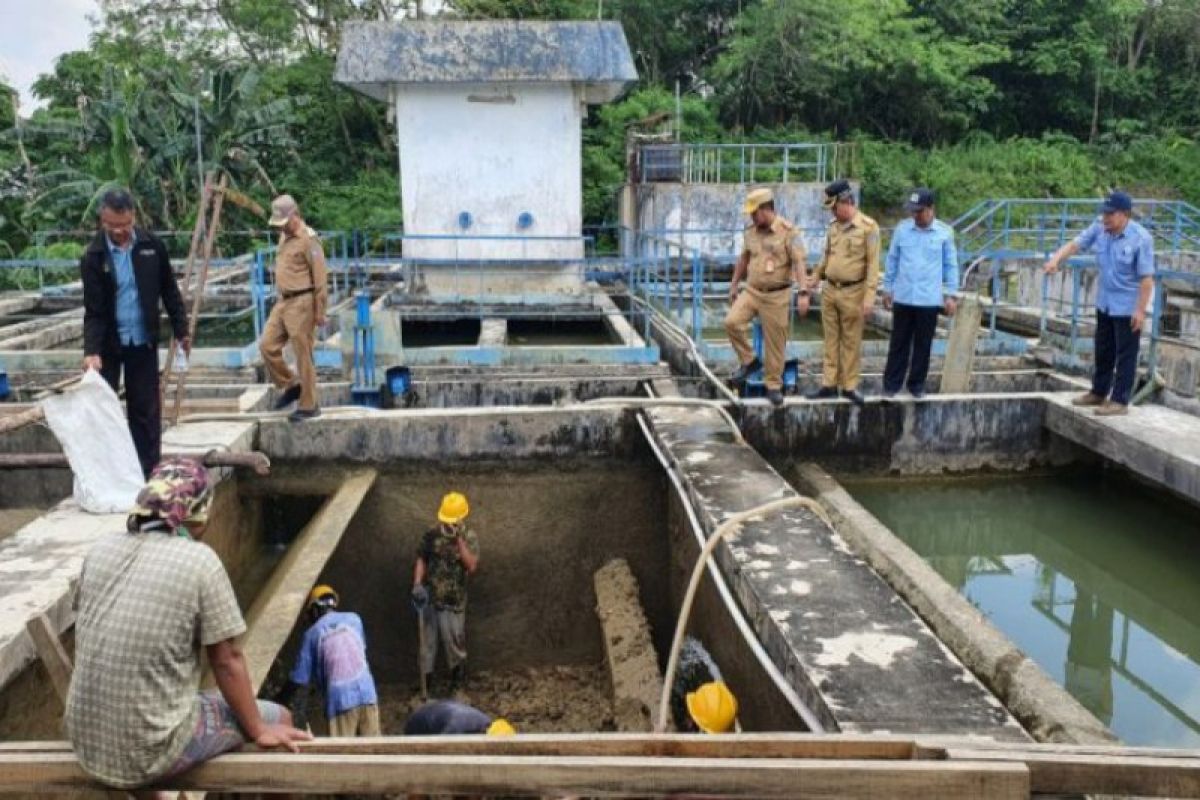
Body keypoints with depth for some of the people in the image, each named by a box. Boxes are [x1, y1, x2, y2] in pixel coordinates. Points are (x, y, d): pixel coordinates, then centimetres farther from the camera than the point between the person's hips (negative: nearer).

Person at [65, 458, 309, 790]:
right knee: (277, 717, 12)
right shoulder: (199, 560, -16)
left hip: (86, 743, 6)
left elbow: (87, 641, 12)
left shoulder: (101, 550, 0)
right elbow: (227, 661, -10)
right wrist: (259, 731, 3)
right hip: (148, 753, -6)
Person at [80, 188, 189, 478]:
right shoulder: (93, 257, -11)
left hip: (143, 341, 2)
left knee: (146, 409, 7)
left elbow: (169, 291, 6)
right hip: (107, 343, -1)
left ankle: (148, 472, 16)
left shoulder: (152, 246, -4)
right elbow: (93, 309, -13)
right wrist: (92, 350, -23)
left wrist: (181, 330, 8)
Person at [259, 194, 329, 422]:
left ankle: (309, 406, 8)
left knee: (303, 356, -2)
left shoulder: (308, 238, -13)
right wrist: (281, 298, 19)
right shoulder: (284, 236, 14)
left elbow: (320, 277, -15)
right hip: (283, 302, 9)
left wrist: (319, 311, -16)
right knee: (267, 345, 6)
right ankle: (291, 386, 22)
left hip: (302, 303, -9)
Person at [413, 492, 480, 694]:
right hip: (429, 595, 3)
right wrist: (417, 584, -8)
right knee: (427, 636, 12)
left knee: (453, 637, 7)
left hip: (453, 599, -2)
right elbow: (421, 560, 4)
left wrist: (459, 539, -26)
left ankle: (458, 671, 30)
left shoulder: (468, 537, -10)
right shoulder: (432, 534, -3)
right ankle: (425, 674, 28)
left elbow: (472, 566, -22)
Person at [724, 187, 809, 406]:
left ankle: (774, 385, 16)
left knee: (775, 342, 1)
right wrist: (734, 285, 21)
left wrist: (803, 293, -28)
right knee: (732, 321, -16)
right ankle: (749, 361, 5)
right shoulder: (750, 232, 5)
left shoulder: (788, 231, -13)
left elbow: (799, 263, -18)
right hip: (751, 291, 5)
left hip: (776, 295, -4)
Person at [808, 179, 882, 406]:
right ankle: (829, 384, 18)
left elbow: (873, 264, -13)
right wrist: (816, 276, 10)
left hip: (853, 293, -5)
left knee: (851, 341, 5)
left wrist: (869, 297, -17)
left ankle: (849, 386, 13)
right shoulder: (833, 226, 7)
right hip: (829, 291, 6)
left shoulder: (868, 227, -11)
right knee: (831, 340, 11)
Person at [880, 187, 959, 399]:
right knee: (899, 343, 7)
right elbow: (892, 260, 8)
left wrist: (951, 295, 0)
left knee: (923, 344, 8)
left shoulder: (945, 232, -4)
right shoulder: (902, 229, 0)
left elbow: (951, 265, 2)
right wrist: (887, 288, 8)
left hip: (929, 300, -1)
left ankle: (916, 384, 21)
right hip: (903, 297, 1)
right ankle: (892, 383, 14)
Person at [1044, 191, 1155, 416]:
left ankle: (1120, 401, 7)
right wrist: (1056, 259, -23)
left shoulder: (1141, 238, -21)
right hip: (1105, 303, 7)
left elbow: (1147, 277, -20)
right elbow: (1075, 244, -2)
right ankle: (1099, 392, 32)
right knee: (1103, 351, 18)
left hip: (1127, 307, -7)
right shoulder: (1099, 228, -5)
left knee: (1125, 355, 1)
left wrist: (1141, 309, -21)